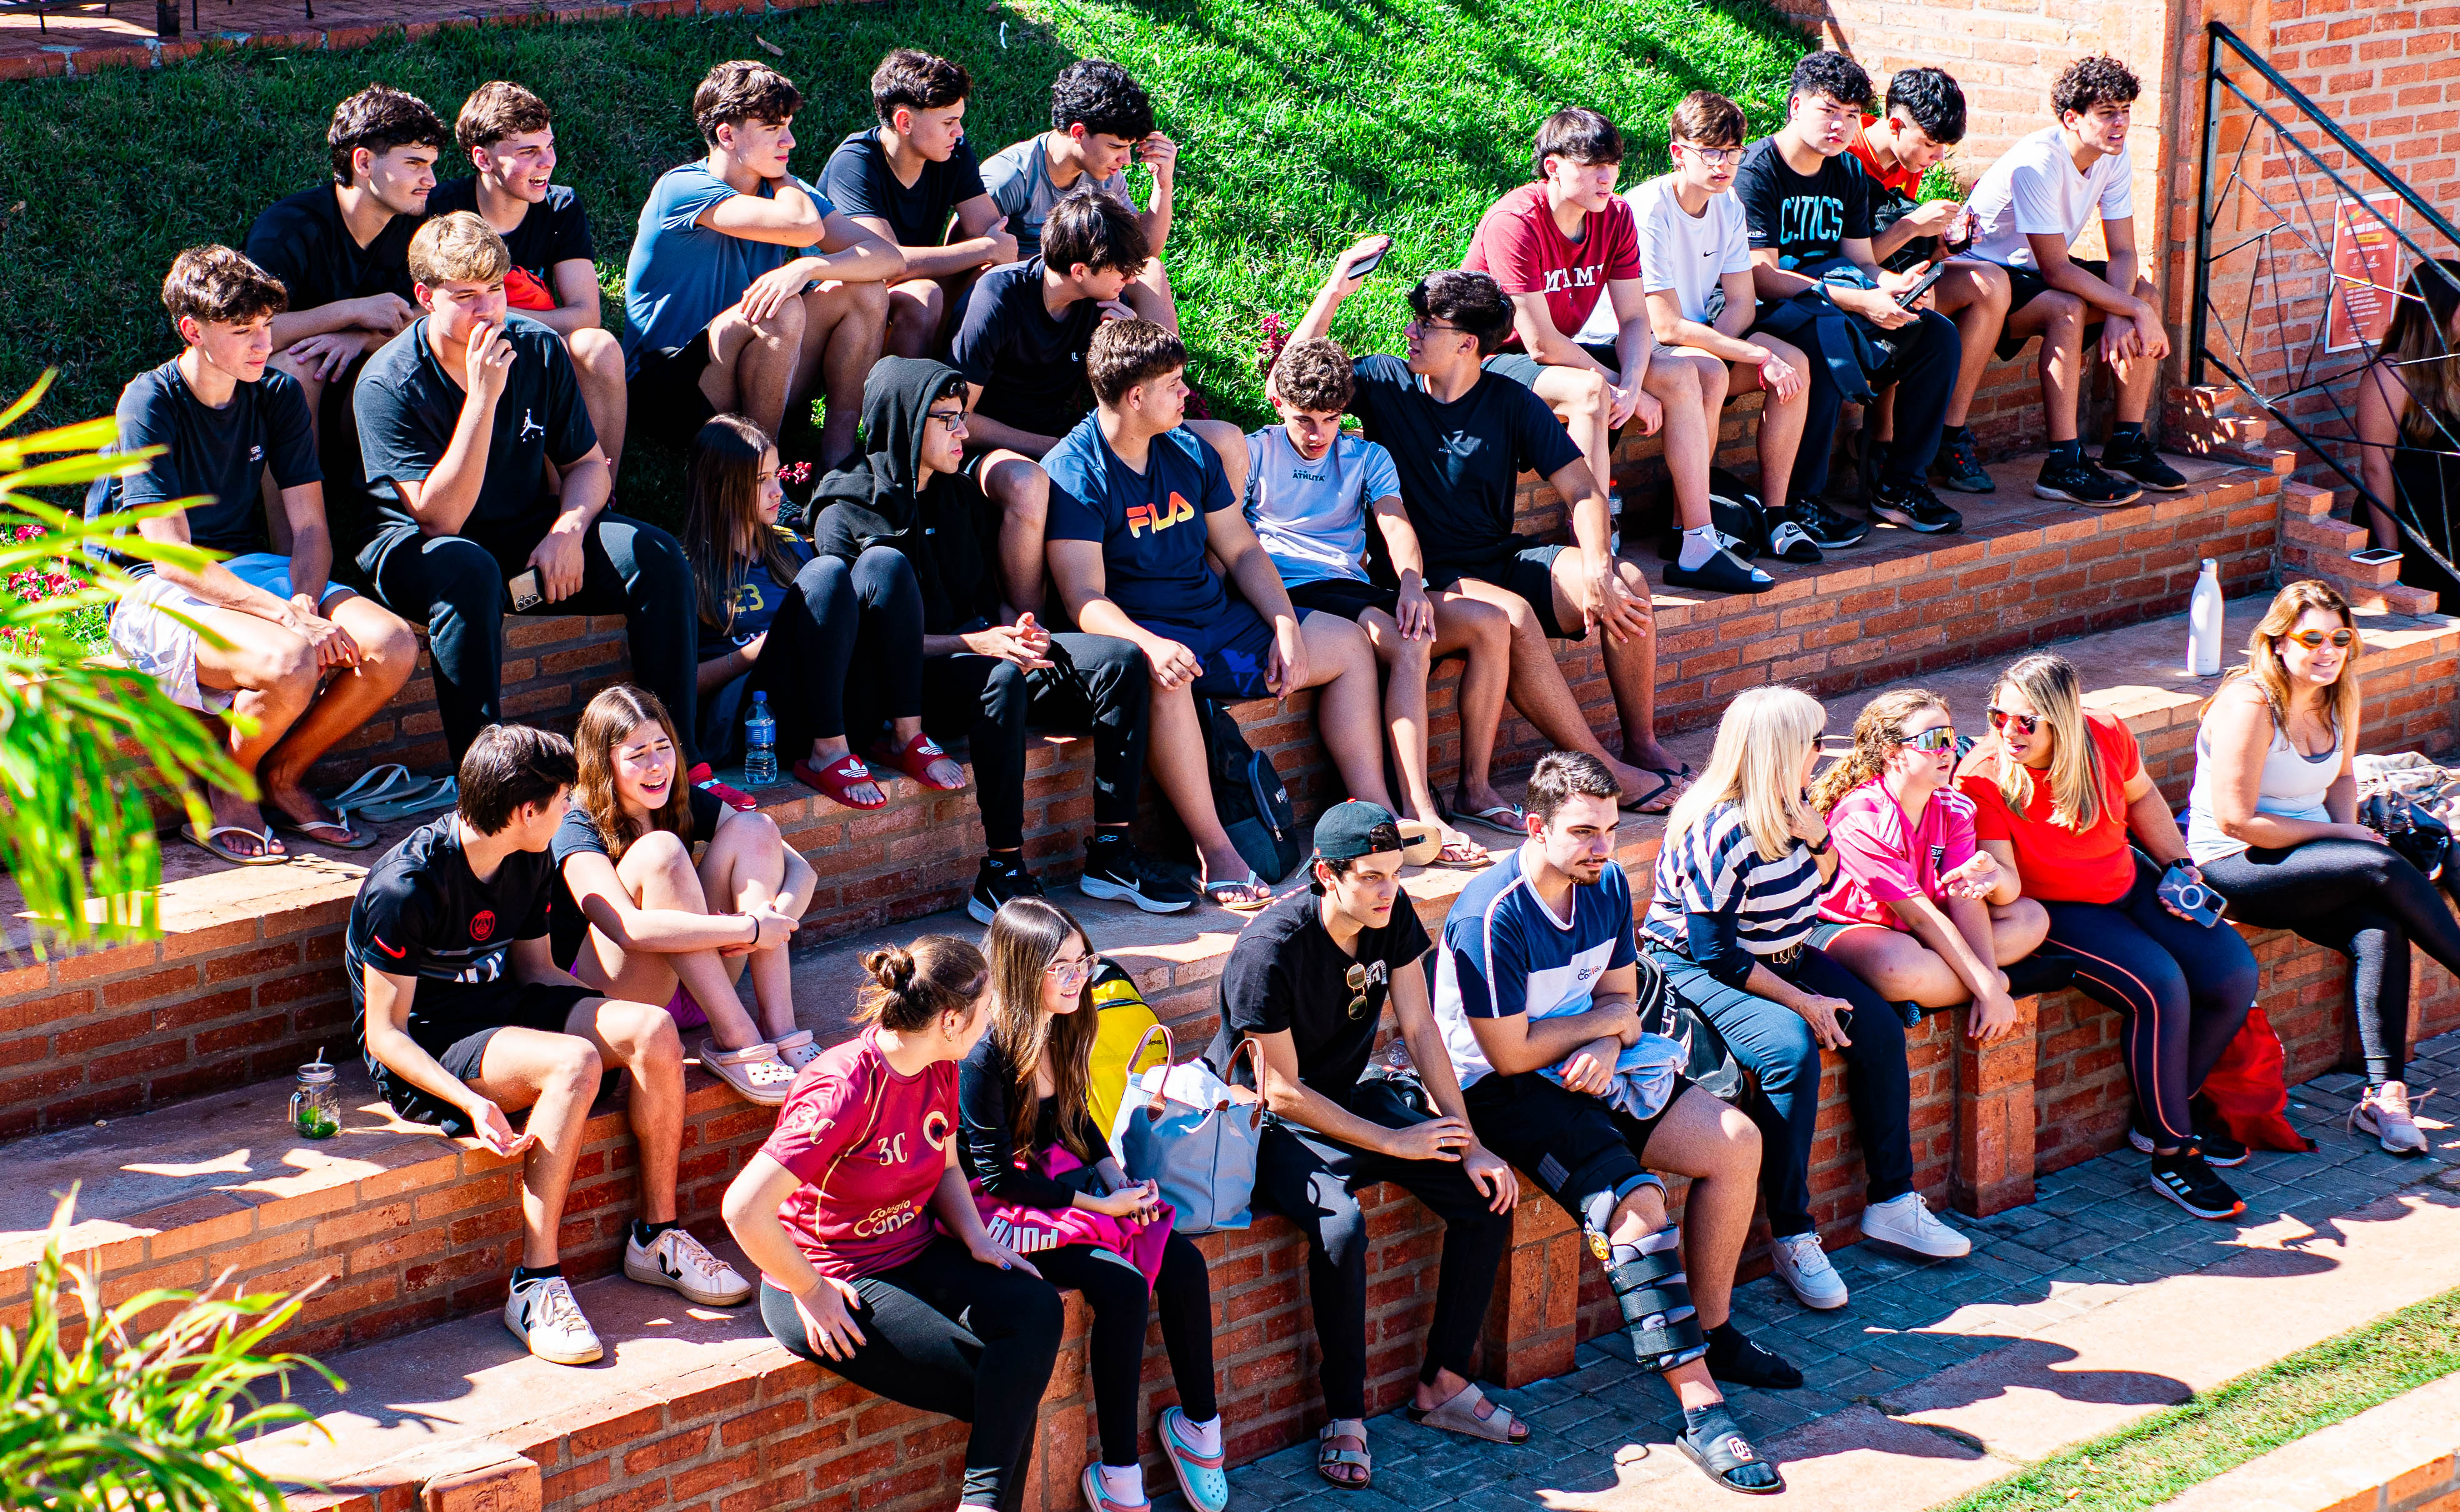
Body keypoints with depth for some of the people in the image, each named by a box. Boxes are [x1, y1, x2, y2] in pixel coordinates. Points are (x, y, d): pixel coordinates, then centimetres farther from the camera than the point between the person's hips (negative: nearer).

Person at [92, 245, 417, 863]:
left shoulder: (278, 395, 2)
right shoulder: (149, 403, -16)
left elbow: (310, 527, 1)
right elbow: (171, 556, -23)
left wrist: (305, 602, -22)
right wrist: (287, 615, -33)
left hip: (248, 569, 6)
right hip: (154, 590, -6)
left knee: (392, 647, -19)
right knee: (290, 664, -36)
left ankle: (283, 777, 3)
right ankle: (227, 791, -6)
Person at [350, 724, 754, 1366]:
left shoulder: (531, 866, 1)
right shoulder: (406, 886, -23)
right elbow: (385, 1032, -20)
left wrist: (632, 1023, 1)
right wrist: (471, 1101, -35)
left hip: (502, 1010, 8)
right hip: (425, 1053, -8)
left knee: (653, 1029, -16)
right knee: (574, 1061, -34)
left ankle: (657, 1236, -3)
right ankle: (535, 1284, -30)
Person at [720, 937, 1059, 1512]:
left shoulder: (939, 1069, 0)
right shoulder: (844, 1091, -26)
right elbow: (744, 1209, -30)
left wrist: (977, 1239, 0)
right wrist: (811, 1292, -17)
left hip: (916, 1254, 8)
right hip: (832, 1283, -8)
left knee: (1036, 1309, -19)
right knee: (997, 1388, -17)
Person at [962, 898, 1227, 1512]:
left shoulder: (1063, 1031, 3)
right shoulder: (986, 1055, -21)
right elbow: (996, 1174, -19)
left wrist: (1118, 1180, 1)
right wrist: (1100, 1205, -18)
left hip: (1060, 1179, 8)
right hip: (1003, 1208, -8)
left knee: (1183, 1261, -12)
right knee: (1122, 1287, -27)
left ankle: (1200, 1426, 4)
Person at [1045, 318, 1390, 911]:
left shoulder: (1191, 451, 9)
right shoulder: (1074, 472, -15)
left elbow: (1242, 551, 13)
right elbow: (1086, 600, -23)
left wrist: (1287, 628, -3)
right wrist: (1150, 645, -42)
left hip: (1217, 617, 8)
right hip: (1138, 631, -8)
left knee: (1349, 645, 5)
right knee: (1165, 677, -42)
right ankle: (1217, 853, -36)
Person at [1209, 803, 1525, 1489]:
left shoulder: (1393, 916, -8)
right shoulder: (1270, 950, -27)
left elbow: (1420, 1031, -2)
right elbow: (1282, 1091, -22)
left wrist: (1469, 1144, -8)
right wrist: (1391, 1141, -20)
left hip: (1351, 1097, 7)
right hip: (1271, 1124, -7)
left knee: (1489, 1195, -10)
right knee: (1341, 1225, -35)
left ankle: (1443, 1384, 2)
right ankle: (1345, 1418, -19)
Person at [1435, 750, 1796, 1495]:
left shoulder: (1606, 884, 0)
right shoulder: (1492, 917, -24)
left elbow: (1622, 992, 11)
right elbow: (1510, 1053, -23)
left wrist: (1607, 1045, -13)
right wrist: (1605, 1019, -8)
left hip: (1585, 1066, 8)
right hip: (1502, 1091, -8)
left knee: (1737, 1142, -3)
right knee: (1636, 1199, -28)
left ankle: (1709, 1331, 11)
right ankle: (1700, 1407, -28)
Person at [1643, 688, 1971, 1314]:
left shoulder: (1786, 807, -1)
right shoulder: (1718, 834, -27)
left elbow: (1819, 885, 16)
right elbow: (1716, 953, -25)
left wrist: (1819, 839, -7)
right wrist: (1802, 1002, -21)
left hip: (1782, 957, 9)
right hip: (1694, 971, -9)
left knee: (1879, 1029, -7)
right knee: (1793, 1050, -31)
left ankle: (1891, 1201, 4)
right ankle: (1791, 1238, -23)